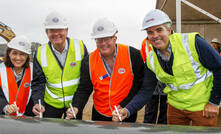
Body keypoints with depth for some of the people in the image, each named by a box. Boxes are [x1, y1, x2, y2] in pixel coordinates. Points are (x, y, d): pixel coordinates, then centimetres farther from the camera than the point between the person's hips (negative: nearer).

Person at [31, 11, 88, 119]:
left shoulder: (79, 47, -11)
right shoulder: (40, 53, -8)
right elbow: (38, 82, -6)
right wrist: (38, 103, -21)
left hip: (75, 102, 0)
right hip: (50, 103, 1)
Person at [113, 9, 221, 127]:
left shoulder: (192, 42, -20)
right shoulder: (151, 60, -5)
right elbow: (146, 90, -4)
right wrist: (127, 110, -20)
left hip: (203, 107, -4)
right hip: (176, 107, 4)